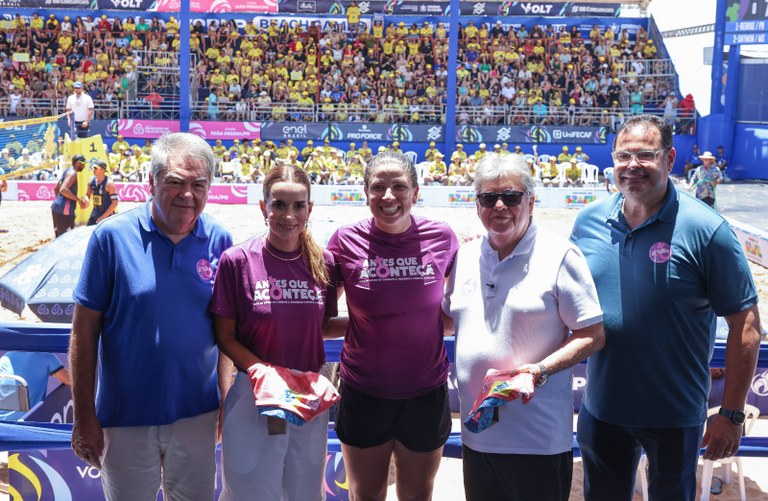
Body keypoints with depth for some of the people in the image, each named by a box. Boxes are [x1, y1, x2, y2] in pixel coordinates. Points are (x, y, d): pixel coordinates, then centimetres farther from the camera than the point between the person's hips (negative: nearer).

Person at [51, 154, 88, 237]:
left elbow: (56, 189, 27)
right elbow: (63, 190, -26)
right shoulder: (72, 173, -12)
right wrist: (78, 199, -18)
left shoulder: (68, 171, 18)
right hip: (64, 209, -10)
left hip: (57, 206, 10)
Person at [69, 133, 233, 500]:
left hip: (197, 414, 2)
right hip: (126, 416, -2)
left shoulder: (219, 241, -4)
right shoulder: (112, 235, -11)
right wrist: (84, 417, -8)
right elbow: (84, 331, -8)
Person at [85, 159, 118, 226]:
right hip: (95, 214, 7)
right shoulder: (91, 181, 3)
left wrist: (103, 216, -19)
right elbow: (88, 195, 17)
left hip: (107, 215, -7)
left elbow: (115, 202, -18)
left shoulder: (109, 183, -16)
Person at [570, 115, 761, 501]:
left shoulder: (705, 230, -15)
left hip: (674, 417, -3)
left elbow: (745, 324, -12)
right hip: (600, 409, 4)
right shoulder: (588, 221, -3)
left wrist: (732, 415, -12)